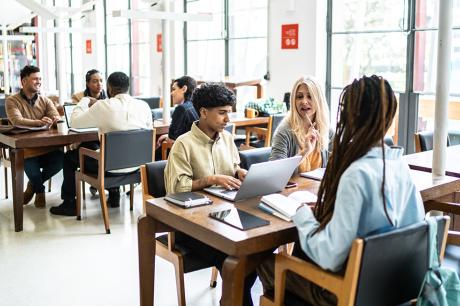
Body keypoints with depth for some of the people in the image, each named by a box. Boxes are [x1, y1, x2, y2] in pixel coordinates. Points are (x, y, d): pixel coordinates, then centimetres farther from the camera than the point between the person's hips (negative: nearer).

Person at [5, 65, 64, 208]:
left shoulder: (45, 100, 11)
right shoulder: (12, 101, -2)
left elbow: (56, 117, -5)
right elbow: (17, 121, -21)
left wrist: (56, 120, -33)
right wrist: (39, 122, -40)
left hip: (45, 146, 4)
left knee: (60, 157, -27)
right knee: (29, 160, -37)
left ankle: (33, 185, 2)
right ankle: (40, 190, -3)